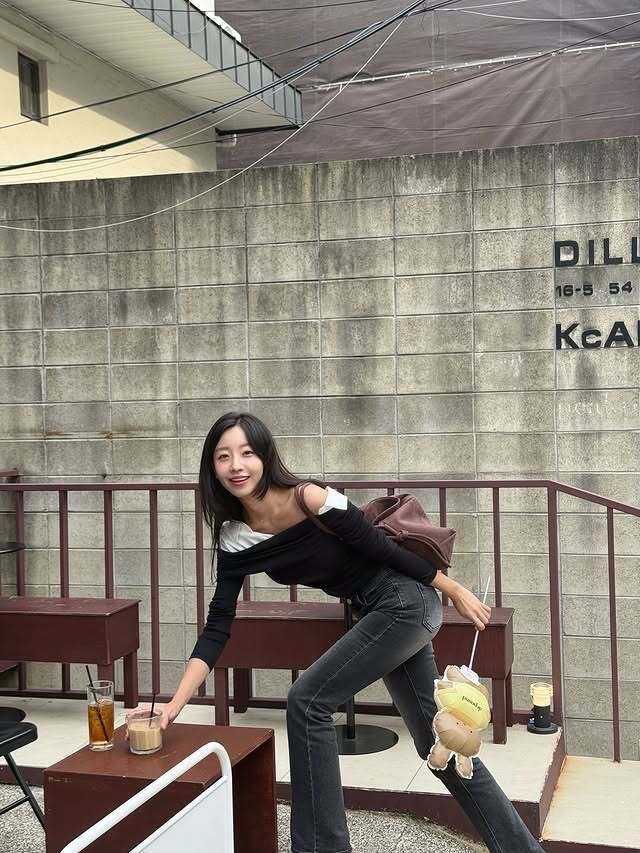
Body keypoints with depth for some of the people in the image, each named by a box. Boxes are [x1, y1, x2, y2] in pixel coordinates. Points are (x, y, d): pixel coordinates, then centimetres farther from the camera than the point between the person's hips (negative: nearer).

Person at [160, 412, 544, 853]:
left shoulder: (312, 500, -25)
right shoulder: (235, 539, -5)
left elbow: (386, 547, -16)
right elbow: (218, 627, -6)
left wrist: (456, 591, -5)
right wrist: (175, 704, -14)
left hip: (406, 602, -7)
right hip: (382, 613, 7)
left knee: (308, 700, -11)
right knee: (437, 739, 14)